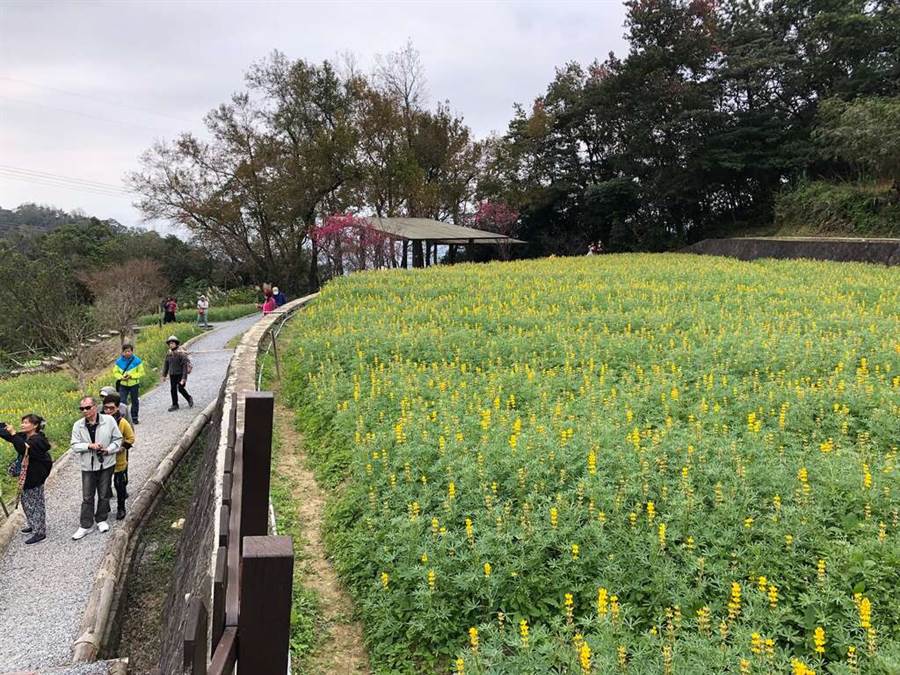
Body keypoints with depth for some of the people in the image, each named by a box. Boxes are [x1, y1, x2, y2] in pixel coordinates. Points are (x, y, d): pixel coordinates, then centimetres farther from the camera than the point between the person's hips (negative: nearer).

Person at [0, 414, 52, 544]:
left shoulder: (38, 440, -22)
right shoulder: (24, 436, 5)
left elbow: (24, 449, -37)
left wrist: (14, 434, -37)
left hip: (35, 477, -9)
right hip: (26, 476, 9)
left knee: (36, 504, -1)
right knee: (26, 502, 20)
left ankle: (40, 533, 6)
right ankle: (33, 525, 36)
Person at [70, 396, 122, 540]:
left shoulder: (109, 420, -9)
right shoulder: (78, 425, -6)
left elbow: (118, 439, -1)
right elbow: (74, 446, -6)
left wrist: (109, 449, -17)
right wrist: (90, 446, -21)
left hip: (106, 464, 0)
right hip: (88, 466, 1)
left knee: (104, 495, 13)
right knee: (87, 497, 6)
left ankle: (101, 520, 31)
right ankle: (86, 525, 17)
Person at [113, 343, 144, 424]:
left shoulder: (137, 361, -7)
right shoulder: (119, 361, -2)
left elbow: (141, 372, -5)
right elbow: (115, 372, 4)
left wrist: (131, 376, -19)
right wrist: (121, 377, -15)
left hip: (134, 384, 0)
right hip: (123, 385, 0)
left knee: (135, 401, 11)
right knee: (123, 402, -9)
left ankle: (134, 418, 25)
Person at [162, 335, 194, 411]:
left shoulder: (181, 354, -15)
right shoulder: (169, 354, 5)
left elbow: (185, 366, -18)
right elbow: (166, 365, 15)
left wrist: (184, 378, -22)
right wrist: (164, 375, 13)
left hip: (180, 374, -6)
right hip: (172, 375, 6)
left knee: (180, 388, -3)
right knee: (173, 389, 4)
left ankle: (189, 398, 22)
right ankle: (175, 405, 13)